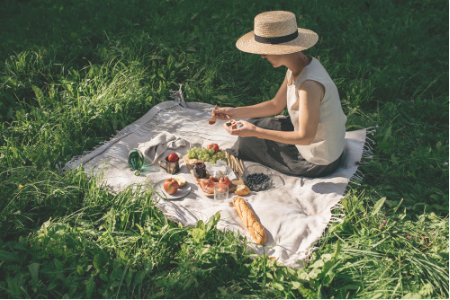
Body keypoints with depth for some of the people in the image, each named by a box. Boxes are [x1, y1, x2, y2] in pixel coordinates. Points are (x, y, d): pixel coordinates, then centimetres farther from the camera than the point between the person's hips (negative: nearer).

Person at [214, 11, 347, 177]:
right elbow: (276, 105, 6)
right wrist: (235, 112, 0)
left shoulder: (310, 84, -34)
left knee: (250, 138, 2)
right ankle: (231, 157, 39)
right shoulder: (297, 67, -5)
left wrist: (255, 131, -27)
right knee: (253, 125, 14)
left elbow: (305, 137, -29)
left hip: (319, 163, -8)